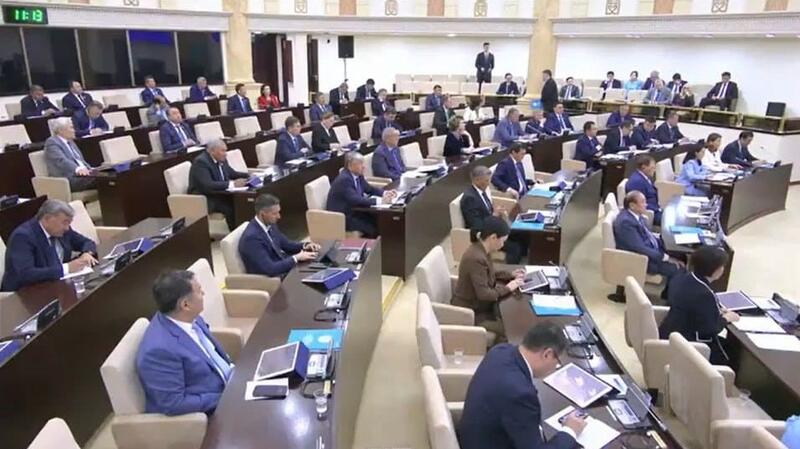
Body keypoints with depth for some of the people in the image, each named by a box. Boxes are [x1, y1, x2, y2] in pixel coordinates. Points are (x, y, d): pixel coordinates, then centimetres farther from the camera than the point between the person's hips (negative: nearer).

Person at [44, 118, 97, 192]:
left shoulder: (69, 141, 24)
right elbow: (61, 160, -21)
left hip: (82, 173, 8)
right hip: (67, 179, -8)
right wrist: (77, 169, -41)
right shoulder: (52, 142, -3)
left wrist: (91, 170, 3)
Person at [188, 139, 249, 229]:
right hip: (204, 199, -8)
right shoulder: (201, 162, -19)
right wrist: (232, 184, -32)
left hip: (219, 195, 8)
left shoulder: (221, 160, 6)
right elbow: (207, 185, -30)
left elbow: (232, 173, 19)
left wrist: (249, 176, 0)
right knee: (232, 206, -28)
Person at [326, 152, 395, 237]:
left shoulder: (357, 175, 3)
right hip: (341, 218, -9)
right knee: (375, 228, -19)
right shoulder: (344, 179, -24)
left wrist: (385, 193, -5)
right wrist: (380, 200, -34)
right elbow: (355, 200, -33)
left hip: (353, 210, 9)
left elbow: (369, 189, 14)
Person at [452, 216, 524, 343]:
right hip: (470, 311, -9)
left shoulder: (481, 250, -2)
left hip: (477, 302, 9)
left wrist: (510, 274, 6)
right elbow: (484, 294, -29)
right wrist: (507, 288, -16)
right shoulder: (476, 258, -31)